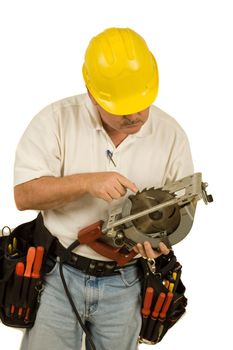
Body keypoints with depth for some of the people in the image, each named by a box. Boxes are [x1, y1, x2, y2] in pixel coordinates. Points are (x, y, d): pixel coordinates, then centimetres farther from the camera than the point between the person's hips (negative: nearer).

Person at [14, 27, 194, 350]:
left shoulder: (171, 134, -3)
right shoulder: (57, 120, -9)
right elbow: (24, 194, -14)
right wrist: (88, 182, -28)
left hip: (124, 284, 2)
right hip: (58, 275, -2)